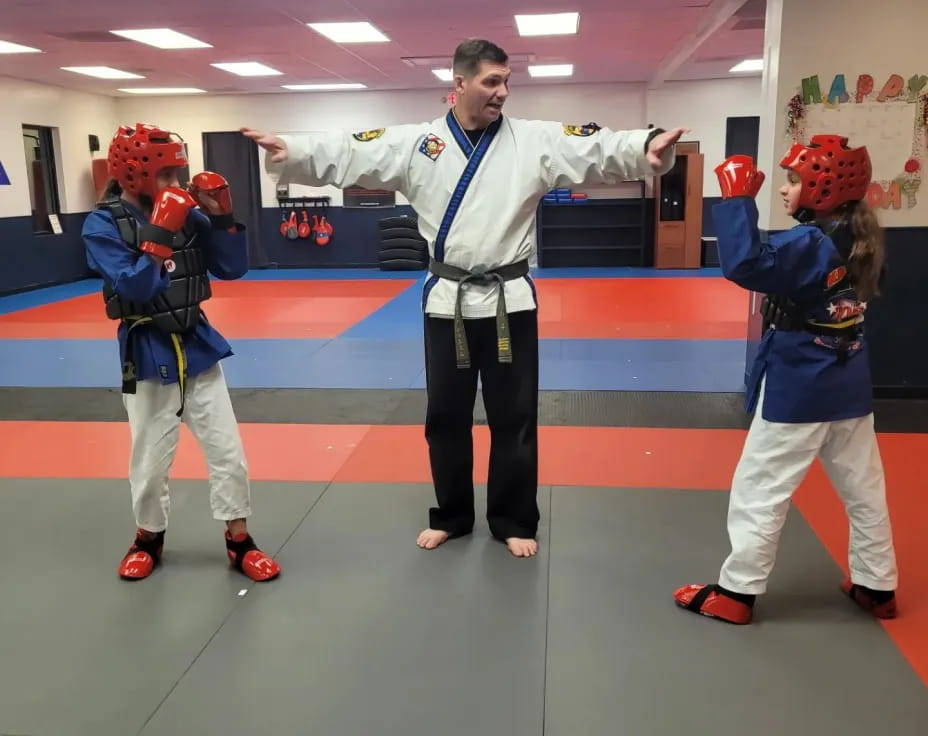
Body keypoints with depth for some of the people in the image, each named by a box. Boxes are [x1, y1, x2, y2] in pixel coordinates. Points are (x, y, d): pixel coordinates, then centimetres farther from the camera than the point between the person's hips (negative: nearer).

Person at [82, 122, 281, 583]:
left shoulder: (187, 214, 0)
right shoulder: (102, 225, -11)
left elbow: (232, 268, 0)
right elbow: (134, 289, -23)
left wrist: (222, 216, -11)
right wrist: (160, 233, -26)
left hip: (197, 345, 3)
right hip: (147, 354, -3)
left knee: (228, 451, 5)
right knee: (150, 462, 10)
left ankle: (239, 542, 20)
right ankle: (148, 538, 35)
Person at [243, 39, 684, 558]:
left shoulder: (535, 141, -2)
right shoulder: (416, 143, 0)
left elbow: (600, 149, -11)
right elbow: (347, 154, -2)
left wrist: (647, 147, -29)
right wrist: (290, 149, -15)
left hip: (509, 300, -1)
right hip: (447, 300, 1)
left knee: (514, 417, 8)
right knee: (446, 417, 12)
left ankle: (514, 521, 26)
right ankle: (452, 516, 32)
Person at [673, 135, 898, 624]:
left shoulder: (810, 244, -21)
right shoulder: (861, 242, 5)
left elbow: (745, 264, -35)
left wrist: (737, 198, -29)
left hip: (797, 388, -8)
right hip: (849, 383, 8)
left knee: (760, 490, 2)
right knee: (864, 490, 17)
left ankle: (737, 592, 12)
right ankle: (877, 587, 31)